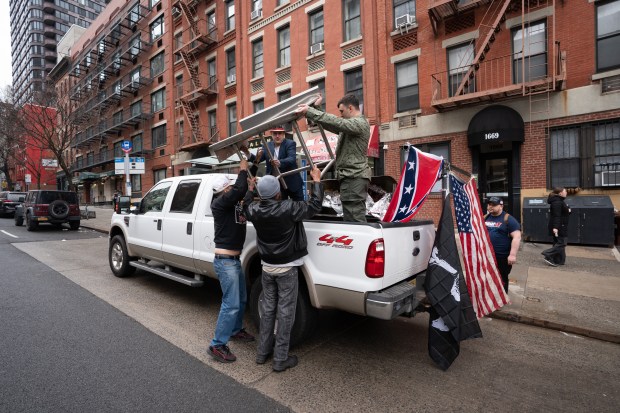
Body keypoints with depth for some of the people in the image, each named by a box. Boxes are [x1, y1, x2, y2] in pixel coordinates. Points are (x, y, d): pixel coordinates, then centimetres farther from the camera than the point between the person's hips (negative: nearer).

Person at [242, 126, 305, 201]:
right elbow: (257, 160, 1)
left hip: (292, 182, -3)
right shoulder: (267, 146, 6)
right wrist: (247, 153, -19)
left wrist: (280, 163, -43)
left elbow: (292, 159, -23)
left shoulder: (290, 143, -5)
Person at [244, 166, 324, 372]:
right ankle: (280, 359, 16)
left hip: (267, 267, 5)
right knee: (285, 312, 5)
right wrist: (316, 180, 0)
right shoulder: (288, 208, -22)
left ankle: (262, 353, 30)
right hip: (286, 268, -5)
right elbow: (314, 205, -12)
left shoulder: (254, 210, -7)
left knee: (268, 309, 18)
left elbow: (245, 208, 18)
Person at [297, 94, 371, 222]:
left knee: (355, 219, -13)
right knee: (351, 218, 11)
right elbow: (330, 125, 21)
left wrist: (310, 111, -22)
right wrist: (316, 108, 11)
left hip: (354, 178, -10)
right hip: (351, 177, 10)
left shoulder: (360, 123, -9)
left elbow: (335, 122, -21)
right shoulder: (350, 124, 23)